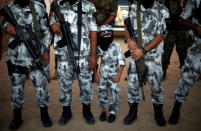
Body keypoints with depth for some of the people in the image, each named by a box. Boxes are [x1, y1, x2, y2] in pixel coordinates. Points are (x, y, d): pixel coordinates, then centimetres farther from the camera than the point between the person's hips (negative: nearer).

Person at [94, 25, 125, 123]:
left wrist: (119, 75, -12)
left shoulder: (116, 47, -10)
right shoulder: (99, 48, -4)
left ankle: (113, 112, 19)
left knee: (114, 95, 1)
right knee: (102, 94, 8)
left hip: (113, 76, -2)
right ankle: (103, 111, 28)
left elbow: (122, 62, -7)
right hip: (103, 76, 2)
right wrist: (96, 75, 6)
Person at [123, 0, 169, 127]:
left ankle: (158, 112, 29)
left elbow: (161, 36, -10)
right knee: (132, 84, 8)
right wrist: (129, 40, -11)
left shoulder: (162, 11, -7)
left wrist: (143, 51, -15)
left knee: (156, 86, 8)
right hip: (135, 54, 3)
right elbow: (128, 27, 10)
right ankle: (133, 111, 27)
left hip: (153, 57, -2)